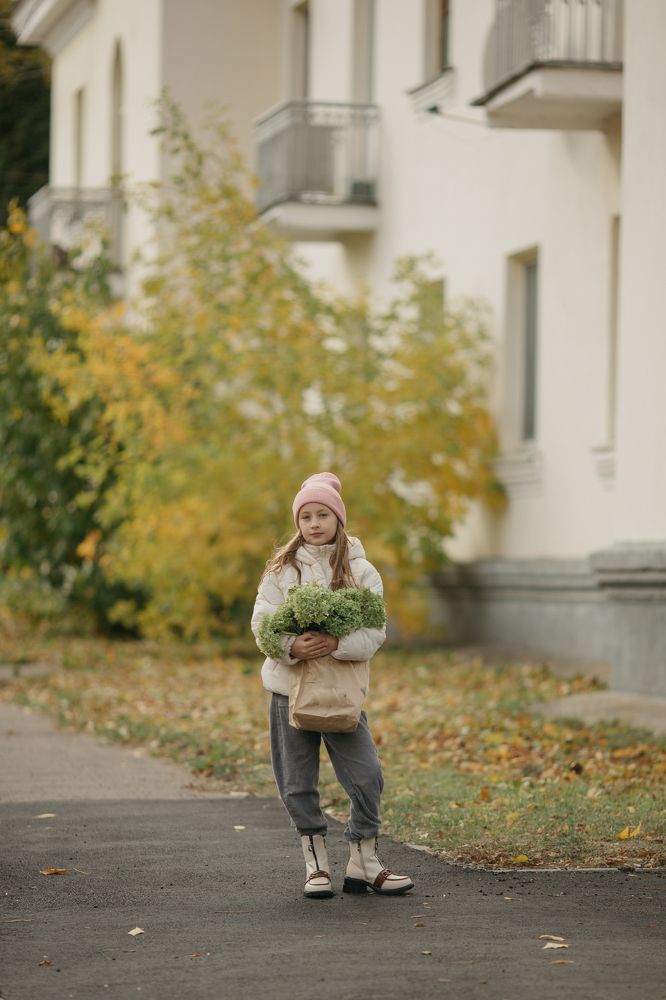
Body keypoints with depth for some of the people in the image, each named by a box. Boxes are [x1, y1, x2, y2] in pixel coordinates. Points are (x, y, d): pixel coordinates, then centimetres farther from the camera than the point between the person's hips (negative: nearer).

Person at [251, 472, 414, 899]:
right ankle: (316, 864, 18)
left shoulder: (360, 570, 0)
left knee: (367, 776, -6)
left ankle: (363, 864, 6)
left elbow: (374, 632, -6)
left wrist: (337, 643, -24)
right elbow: (262, 623, -2)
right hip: (290, 687, 0)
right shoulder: (283, 567, 2)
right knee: (299, 783, 5)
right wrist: (292, 646, -21)